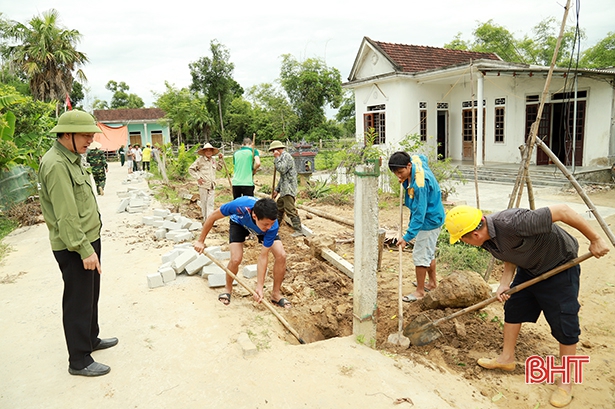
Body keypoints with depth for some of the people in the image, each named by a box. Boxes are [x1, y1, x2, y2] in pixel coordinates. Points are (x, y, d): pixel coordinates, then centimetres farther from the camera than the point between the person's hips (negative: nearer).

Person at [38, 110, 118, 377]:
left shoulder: (71, 159, 11)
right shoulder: (56, 164, -21)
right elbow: (66, 215, -25)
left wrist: (91, 244, 18)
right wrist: (84, 249, -24)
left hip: (89, 239, 10)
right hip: (74, 247, -10)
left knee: (91, 295, 22)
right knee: (78, 302, 1)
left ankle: (91, 339, 40)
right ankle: (79, 361, 14)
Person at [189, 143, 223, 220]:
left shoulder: (213, 160, 14)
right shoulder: (200, 160, -3)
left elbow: (219, 168, 31)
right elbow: (191, 169, 0)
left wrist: (221, 159, 17)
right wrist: (198, 178, -7)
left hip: (212, 186, 4)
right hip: (203, 185, -4)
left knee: (210, 203, -1)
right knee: (203, 202, 2)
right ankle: (205, 219, 11)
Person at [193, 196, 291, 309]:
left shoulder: (272, 226, -40)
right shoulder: (240, 206, -46)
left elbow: (263, 257, -31)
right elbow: (213, 216, -26)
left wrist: (260, 287, -31)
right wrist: (200, 241, -18)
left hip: (261, 227, 1)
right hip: (239, 222, -1)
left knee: (281, 256, -18)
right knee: (235, 259, -21)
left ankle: (276, 293, 4)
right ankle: (228, 289, 11)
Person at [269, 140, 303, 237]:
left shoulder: (286, 156, -9)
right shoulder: (282, 157, 22)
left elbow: (282, 169, -23)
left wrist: (276, 158, -11)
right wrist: (277, 189, 24)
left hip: (288, 189, -11)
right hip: (284, 189, 11)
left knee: (290, 209, -14)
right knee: (279, 207, 19)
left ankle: (298, 230, -14)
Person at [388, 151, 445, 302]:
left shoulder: (419, 184, -35)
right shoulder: (416, 160, -9)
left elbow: (419, 214, -32)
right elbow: (423, 156, 18)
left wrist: (407, 237, -31)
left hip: (429, 220, -10)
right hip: (432, 217, 10)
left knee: (420, 256, -2)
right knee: (428, 252, 22)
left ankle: (420, 291, 12)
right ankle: (433, 282, 39)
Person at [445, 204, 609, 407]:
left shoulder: (512, 223, -40)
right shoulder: (487, 239, -13)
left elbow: (562, 210, -35)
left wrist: (595, 240, -25)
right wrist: (505, 283, -13)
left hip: (559, 267, -8)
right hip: (529, 268, 8)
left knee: (564, 325, -2)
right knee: (513, 308, 13)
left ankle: (566, 382, 15)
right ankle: (507, 358, 31)